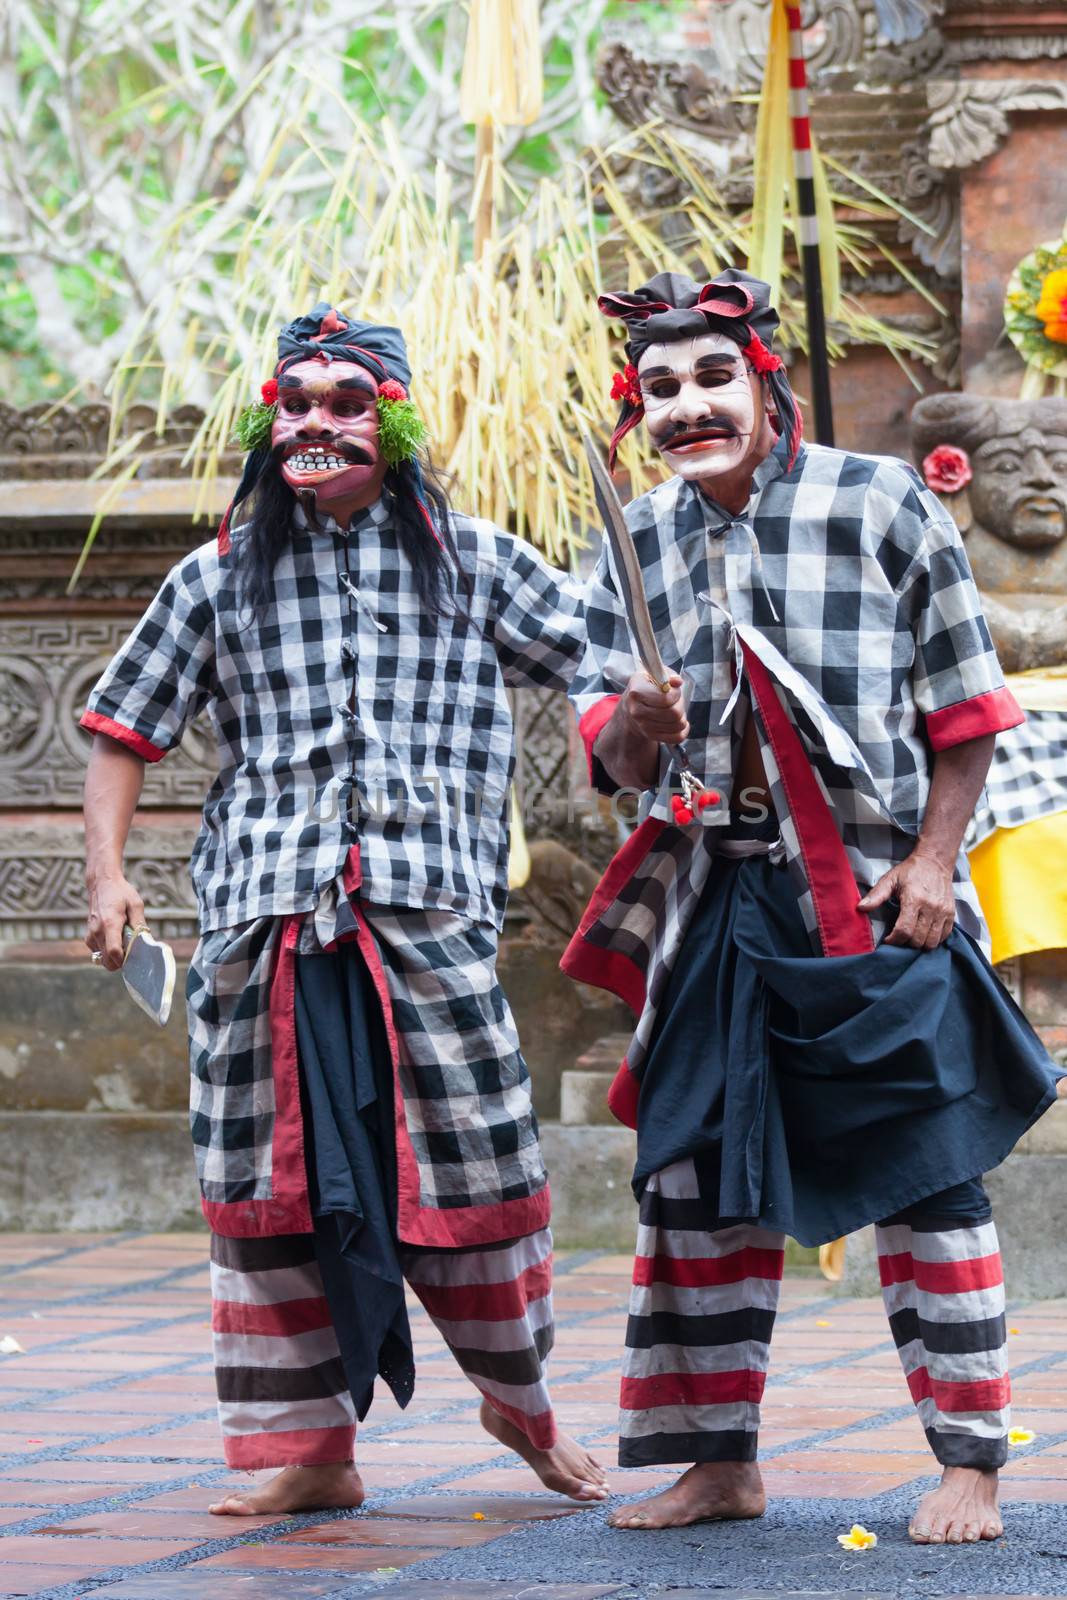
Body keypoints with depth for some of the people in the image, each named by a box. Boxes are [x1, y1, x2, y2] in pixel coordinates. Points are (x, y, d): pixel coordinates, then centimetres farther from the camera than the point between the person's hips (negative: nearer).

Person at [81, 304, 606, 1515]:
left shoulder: (471, 564, 11)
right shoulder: (221, 577, 12)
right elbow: (127, 729, 14)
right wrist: (106, 870, 2)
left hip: (431, 909, -1)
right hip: (266, 916, 1)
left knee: (473, 1172, 0)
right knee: (276, 1184, 0)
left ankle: (520, 1399, 24)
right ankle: (315, 1451, 9)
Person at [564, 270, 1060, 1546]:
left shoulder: (880, 504, -5)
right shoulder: (639, 546, 7)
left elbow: (963, 705, -1)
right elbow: (609, 755, 8)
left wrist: (931, 860, -10)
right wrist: (632, 724, -16)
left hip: (877, 897, -4)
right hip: (719, 900, 5)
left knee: (925, 1174, -3)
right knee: (697, 1176, 5)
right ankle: (720, 1461, 14)